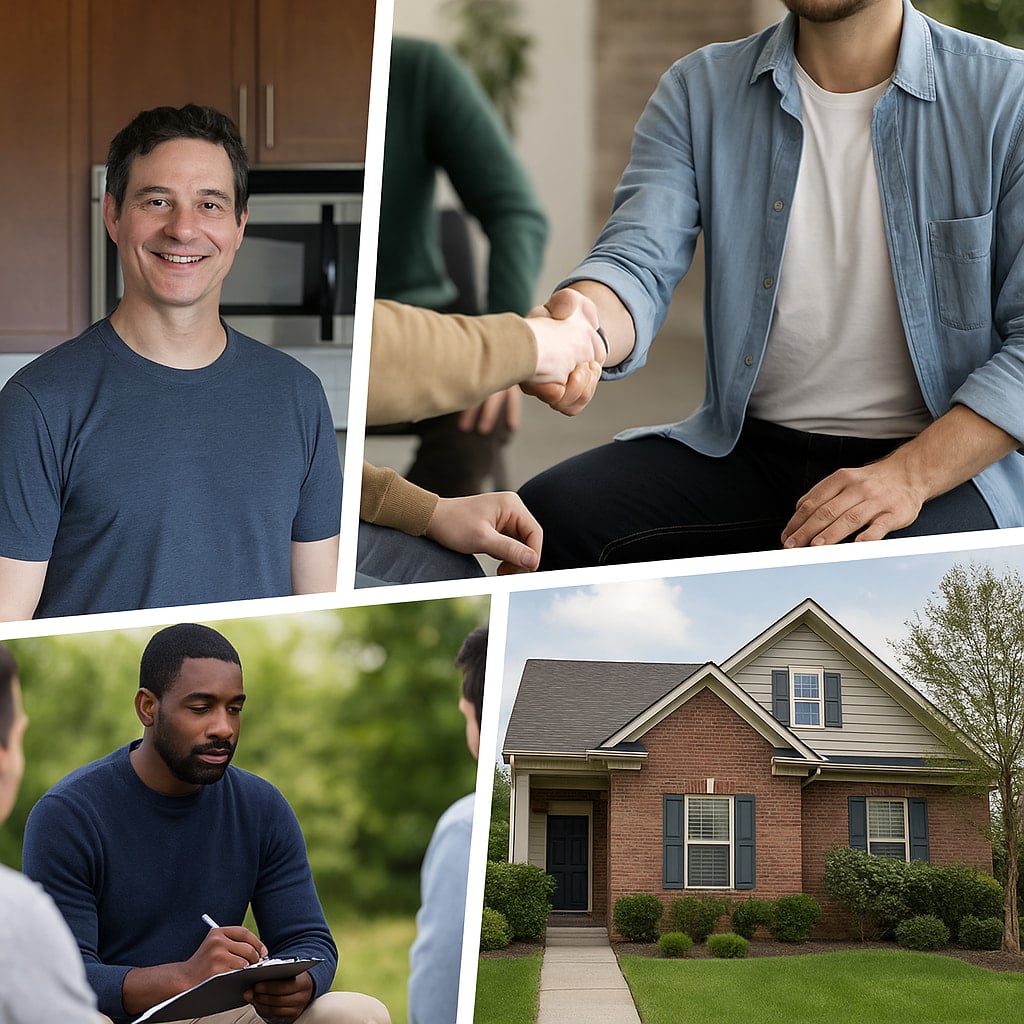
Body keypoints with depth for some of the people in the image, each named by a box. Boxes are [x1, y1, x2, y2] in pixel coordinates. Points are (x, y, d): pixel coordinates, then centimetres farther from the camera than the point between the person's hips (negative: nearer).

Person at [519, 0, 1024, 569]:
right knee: (549, 514, -20)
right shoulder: (698, 91, 5)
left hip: (944, 459, -4)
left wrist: (908, 475, -22)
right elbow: (637, 265, -8)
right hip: (747, 447, 4)